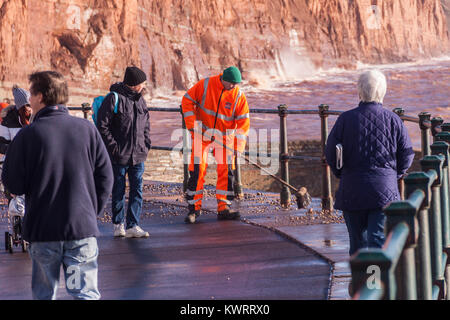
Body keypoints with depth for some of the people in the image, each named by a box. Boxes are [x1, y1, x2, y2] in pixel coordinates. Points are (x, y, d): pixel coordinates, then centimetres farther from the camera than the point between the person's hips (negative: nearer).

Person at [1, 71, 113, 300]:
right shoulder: (86, 129, -1)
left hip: (42, 229, -1)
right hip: (82, 228, 1)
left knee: (43, 293, 14)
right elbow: (105, 176, 2)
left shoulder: (28, 135, -9)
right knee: (86, 293, 2)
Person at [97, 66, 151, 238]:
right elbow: (102, 125, -11)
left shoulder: (140, 100, 11)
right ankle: (118, 224, 17)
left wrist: (146, 143, 10)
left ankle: (133, 226, 3)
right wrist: (113, 147, -14)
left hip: (139, 155, 6)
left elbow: (146, 124, 23)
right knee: (118, 191, 5)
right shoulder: (114, 99, -10)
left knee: (137, 190, 1)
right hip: (119, 156, -6)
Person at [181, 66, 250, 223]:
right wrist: (192, 125, -11)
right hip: (203, 133, -2)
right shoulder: (205, 85, -12)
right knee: (197, 169, -8)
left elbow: (243, 121, -5)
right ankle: (194, 208, 0)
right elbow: (187, 100, -4)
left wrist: (238, 145, -13)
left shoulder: (239, 96, -8)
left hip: (225, 137, 2)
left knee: (226, 171, -3)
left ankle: (224, 209, 4)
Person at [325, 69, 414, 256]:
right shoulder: (393, 120, -2)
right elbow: (407, 155, 1)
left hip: (352, 190, 1)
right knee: (380, 241, -3)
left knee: (357, 241, 13)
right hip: (385, 191, -1)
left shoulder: (346, 119, -4)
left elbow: (331, 153, -3)